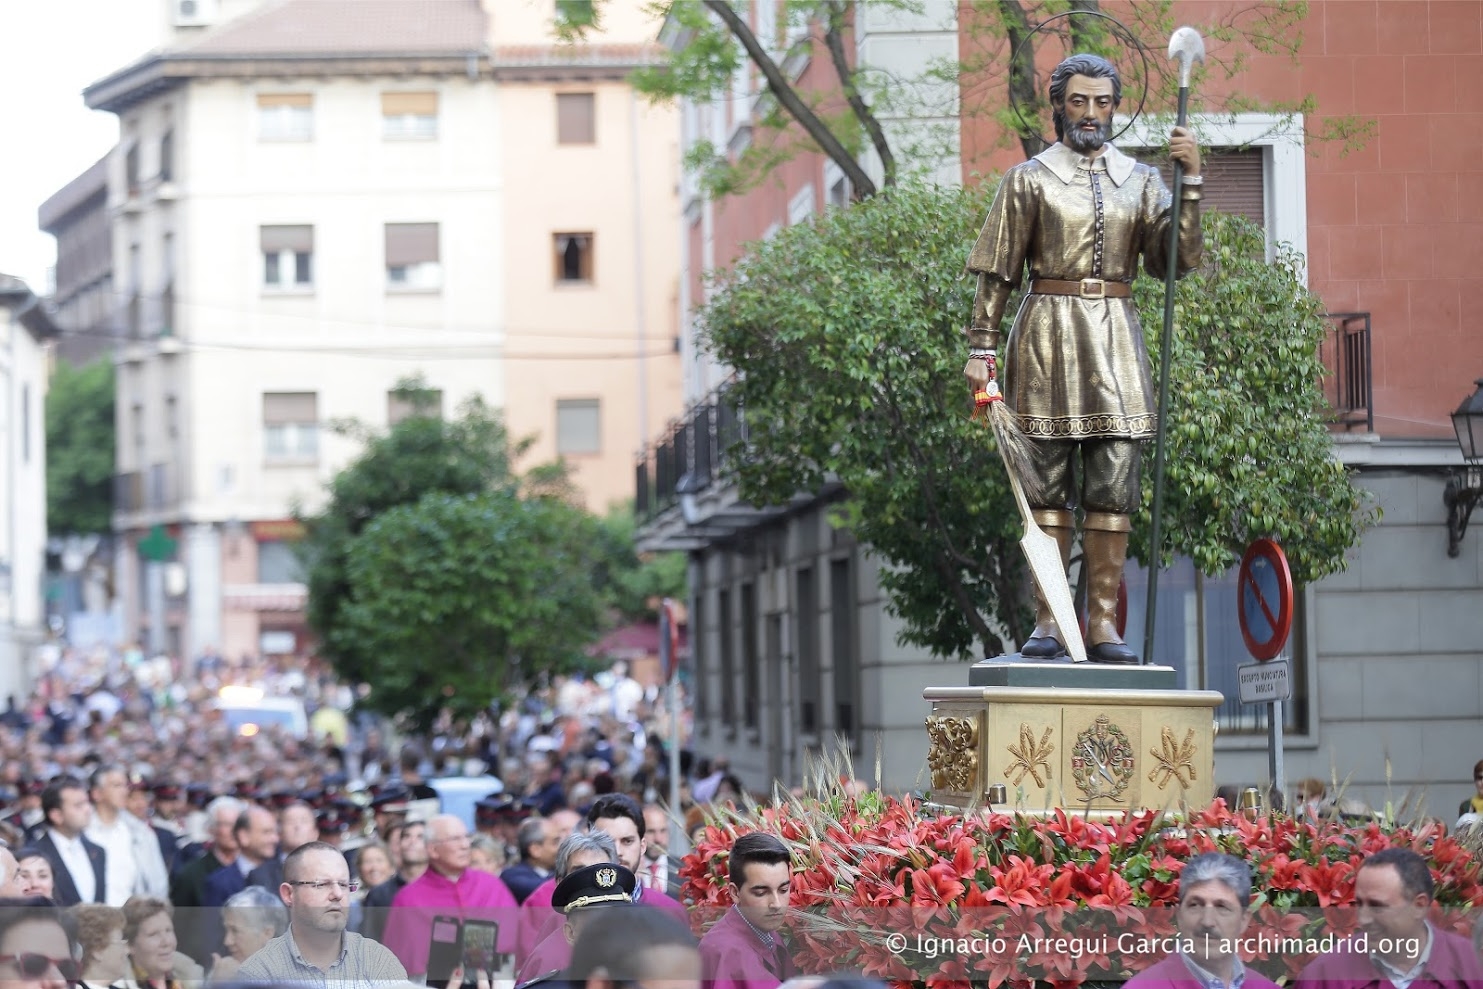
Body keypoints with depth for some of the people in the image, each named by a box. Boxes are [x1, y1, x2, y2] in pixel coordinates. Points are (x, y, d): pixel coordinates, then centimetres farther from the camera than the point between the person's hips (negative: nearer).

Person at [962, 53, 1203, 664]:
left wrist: (1191, 180, -6)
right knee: (1047, 486, -1)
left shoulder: (1140, 181, 12)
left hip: (1115, 339, 2)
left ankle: (1103, 624, 1)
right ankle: (1048, 623, 2)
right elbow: (997, 271, 5)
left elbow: (1177, 261, 1)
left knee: (1114, 488, -2)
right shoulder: (1029, 179, 6)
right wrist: (981, 348, -2)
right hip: (1048, 333, -2)